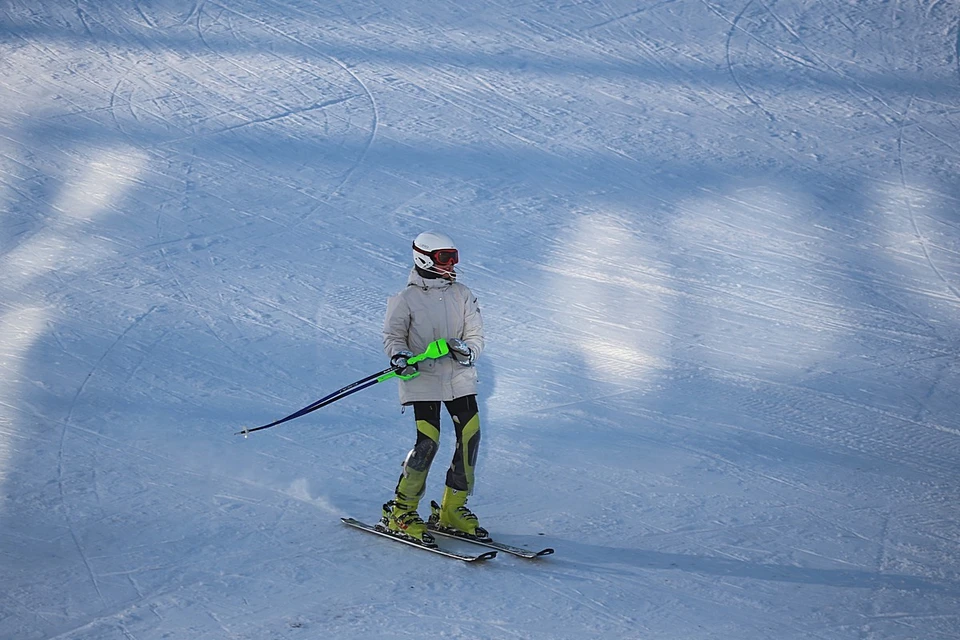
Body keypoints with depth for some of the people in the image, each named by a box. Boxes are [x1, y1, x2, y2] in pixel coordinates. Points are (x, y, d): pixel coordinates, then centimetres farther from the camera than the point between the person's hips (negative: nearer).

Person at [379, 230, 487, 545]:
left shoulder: (463, 295, 9)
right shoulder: (405, 299, -2)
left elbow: (476, 335, 7)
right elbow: (392, 336, 0)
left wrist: (466, 350, -15)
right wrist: (399, 356, -22)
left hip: (459, 378, 5)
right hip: (422, 379, -5)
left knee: (470, 438, -4)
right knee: (428, 442, -15)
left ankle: (452, 510, 12)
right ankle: (400, 512, -1)